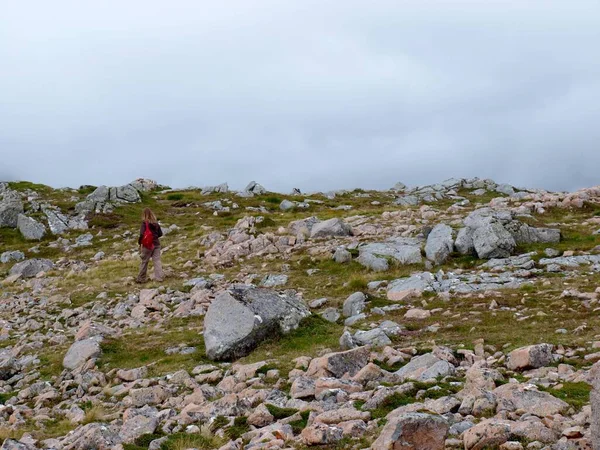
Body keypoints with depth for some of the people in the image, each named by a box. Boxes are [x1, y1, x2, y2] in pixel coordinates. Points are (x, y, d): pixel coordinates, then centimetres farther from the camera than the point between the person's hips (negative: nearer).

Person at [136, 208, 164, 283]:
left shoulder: (145, 223, -13)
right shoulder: (156, 223, 3)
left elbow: (142, 234, -19)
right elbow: (160, 233, 9)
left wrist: (139, 242, -6)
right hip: (156, 244, 4)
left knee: (144, 261, 8)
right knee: (157, 260, 4)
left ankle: (141, 278, 18)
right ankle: (159, 277, -2)